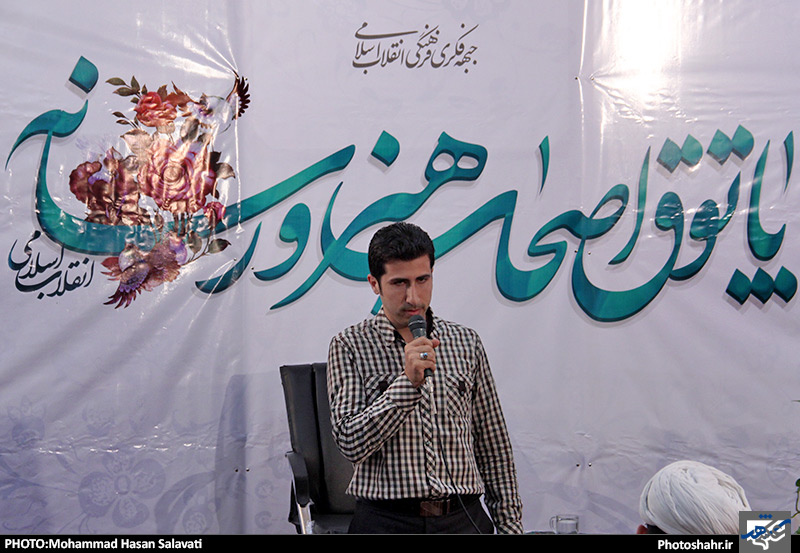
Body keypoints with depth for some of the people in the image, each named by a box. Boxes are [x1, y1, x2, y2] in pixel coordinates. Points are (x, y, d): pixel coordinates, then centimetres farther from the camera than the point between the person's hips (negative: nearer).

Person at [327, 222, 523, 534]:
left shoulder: (467, 343, 10)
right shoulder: (349, 346, 1)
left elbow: (493, 448, 13)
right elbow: (350, 443, -8)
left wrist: (509, 523, 10)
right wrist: (407, 382, -16)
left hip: (463, 517, 2)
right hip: (386, 519, -2)